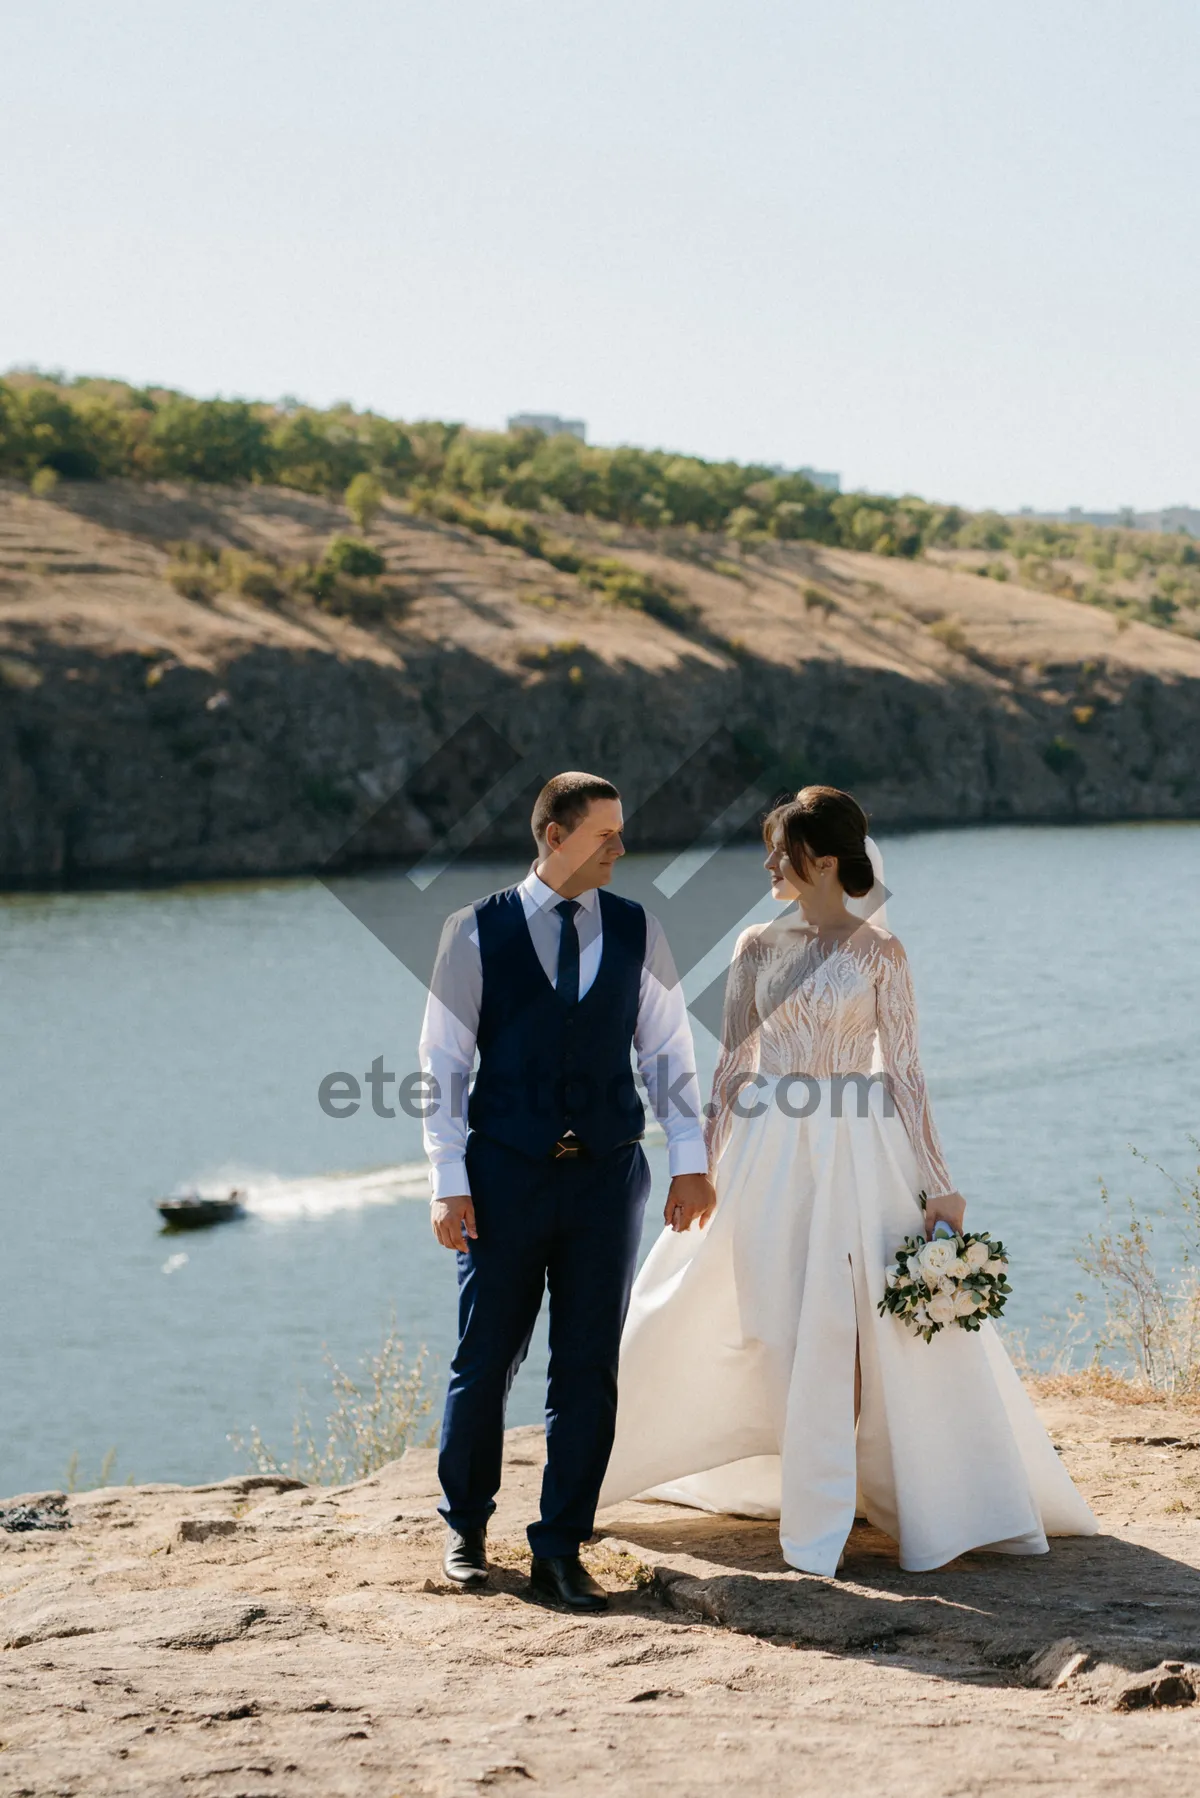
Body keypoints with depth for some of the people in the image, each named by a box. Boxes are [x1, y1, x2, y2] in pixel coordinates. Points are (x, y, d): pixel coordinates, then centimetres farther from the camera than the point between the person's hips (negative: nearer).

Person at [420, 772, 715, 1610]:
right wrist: (449, 1183, -6)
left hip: (608, 1172, 2)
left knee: (589, 1368, 3)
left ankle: (561, 1549, 14)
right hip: (505, 1172, -2)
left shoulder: (636, 930, 6)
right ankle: (467, 1524, 25)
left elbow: (668, 1051, 8)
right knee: (486, 1360, 4)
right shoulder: (476, 932, 0)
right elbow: (445, 1063, 0)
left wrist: (692, 1159, -1)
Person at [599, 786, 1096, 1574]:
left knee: (865, 1327, -4)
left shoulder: (879, 952, -2)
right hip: (770, 1155, 3)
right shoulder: (758, 948, 7)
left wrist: (937, 1183, -6)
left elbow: (903, 1071, -2)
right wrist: (706, 1168, 5)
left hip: (857, 1154, -3)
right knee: (787, 1328, 4)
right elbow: (734, 1067, 9)